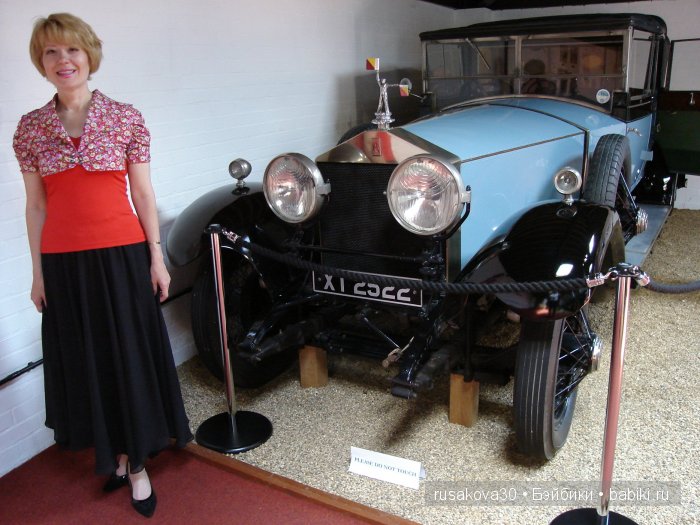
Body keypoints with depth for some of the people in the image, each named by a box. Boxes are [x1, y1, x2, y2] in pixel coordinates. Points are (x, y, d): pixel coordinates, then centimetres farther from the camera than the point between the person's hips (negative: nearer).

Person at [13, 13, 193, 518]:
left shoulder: (126, 118, -2)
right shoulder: (30, 127, 4)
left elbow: (143, 194, 0)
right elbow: (36, 205, 7)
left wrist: (156, 258, -2)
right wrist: (38, 272, 6)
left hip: (121, 255, -2)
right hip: (63, 262, 3)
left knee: (131, 358, 6)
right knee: (85, 362, 12)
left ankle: (135, 462, 24)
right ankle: (117, 455, 32)